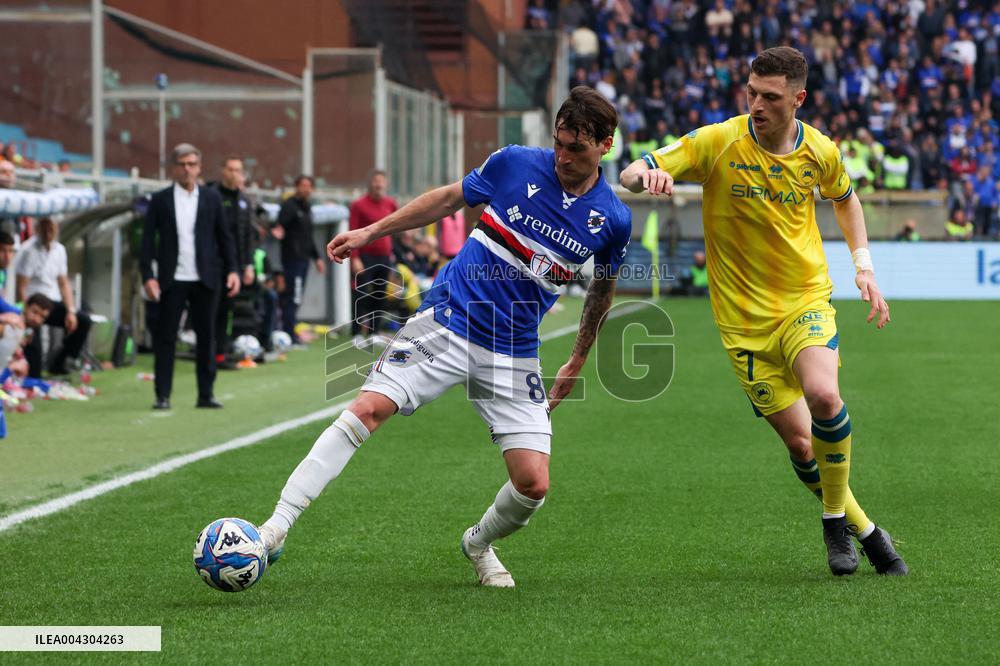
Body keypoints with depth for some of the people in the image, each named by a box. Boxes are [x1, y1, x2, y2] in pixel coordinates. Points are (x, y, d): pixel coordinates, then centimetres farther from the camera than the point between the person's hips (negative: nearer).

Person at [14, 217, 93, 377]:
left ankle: (59, 362, 1)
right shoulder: (29, 251, -12)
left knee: (83, 320, -10)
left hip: (52, 304, 6)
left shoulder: (59, 249, 9)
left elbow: (64, 283, 13)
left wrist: (70, 311, 0)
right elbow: (21, 288, -15)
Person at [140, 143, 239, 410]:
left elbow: (224, 236, 9)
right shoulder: (161, 200, 3)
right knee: (165, 338, -1)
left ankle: (206, 394, 10)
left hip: (205, 279, 1)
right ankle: (162, 395, 3)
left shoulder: (211, 198, 8)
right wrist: (148, 275, -8)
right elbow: (148, 240, 1)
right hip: (172, 280, -1)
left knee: (206, 337, 3)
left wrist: (232, 269, 0)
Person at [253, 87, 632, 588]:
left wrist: (577, 364, 21)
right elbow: (450, 198, 11)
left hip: (514, 354, 1)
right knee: (369, 408, -21)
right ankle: (277, 526, -21)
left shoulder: (613, 221, -3)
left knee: (533, 484, -9)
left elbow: (603, 289, 16)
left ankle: (479, 544, 26)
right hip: (446, 321, -1)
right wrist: (370, 232, 12)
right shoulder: (515, 164, -5)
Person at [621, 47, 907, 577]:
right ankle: (862, 527, 24)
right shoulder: (717, 143, -12)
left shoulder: (820, 151, -4)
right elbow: (631, 172, -15)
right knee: (800, 443, -2)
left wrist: (863, 264, 10)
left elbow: (844, 198, 19)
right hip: (744, 316, 0)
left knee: (822, 395, -28)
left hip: (807, 299, 1)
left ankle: (835, 516, -5)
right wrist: (647, 175, -39)